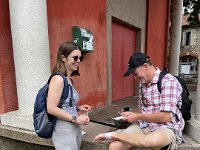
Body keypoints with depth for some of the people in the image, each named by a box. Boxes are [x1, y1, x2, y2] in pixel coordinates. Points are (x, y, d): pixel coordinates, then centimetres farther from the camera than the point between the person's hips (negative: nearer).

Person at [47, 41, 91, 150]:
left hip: (75, 128, 8)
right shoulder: (58, 79, -18)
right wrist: (76, 119, -19)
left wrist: (78, 108, 0)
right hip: (64, 130, -8)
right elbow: (51, 109, -24)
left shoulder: (69, 79, 7)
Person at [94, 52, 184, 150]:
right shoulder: (143, 84, 9)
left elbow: (166, 117, -18)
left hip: (167, 127, -4)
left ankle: (112, 135, -20)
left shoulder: (168, 81, -13)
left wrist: (138, 117, -13)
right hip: (144, 125, 5)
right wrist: (131, 114, 0)